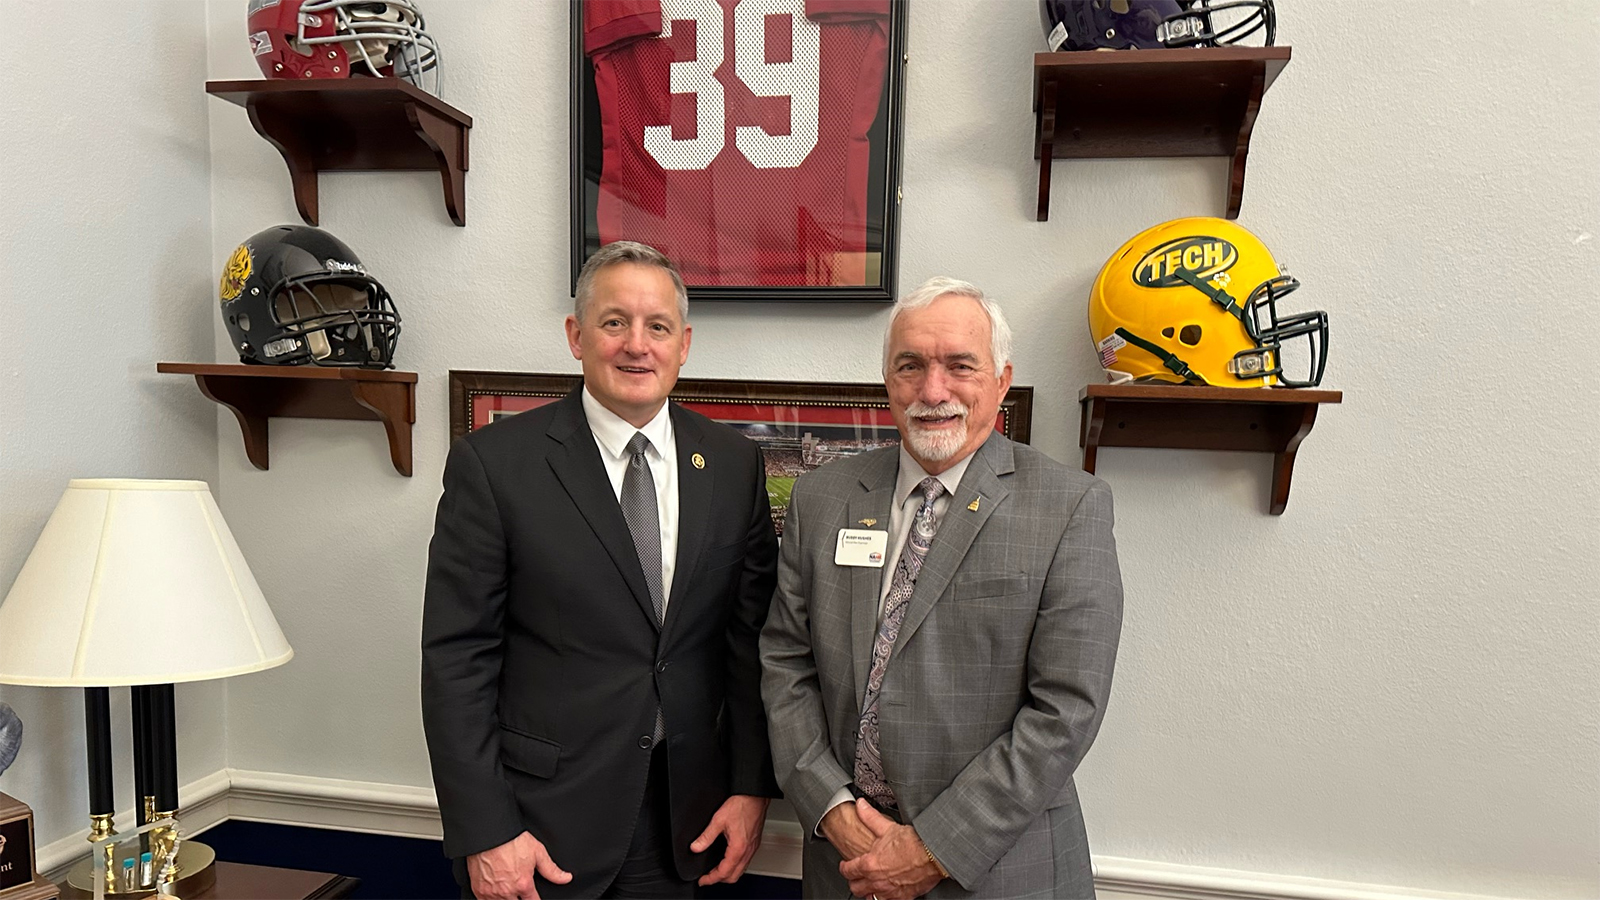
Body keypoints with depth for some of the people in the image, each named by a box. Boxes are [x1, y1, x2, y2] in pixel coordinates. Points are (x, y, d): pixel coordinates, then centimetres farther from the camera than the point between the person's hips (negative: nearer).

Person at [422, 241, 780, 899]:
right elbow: (457, 659, -10)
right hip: (542, 820, -3)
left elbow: (752, 640, 3)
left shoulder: (734, 465, -1)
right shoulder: (493, 464, -11)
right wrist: (484, 833, -12)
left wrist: (751, 788, 0)